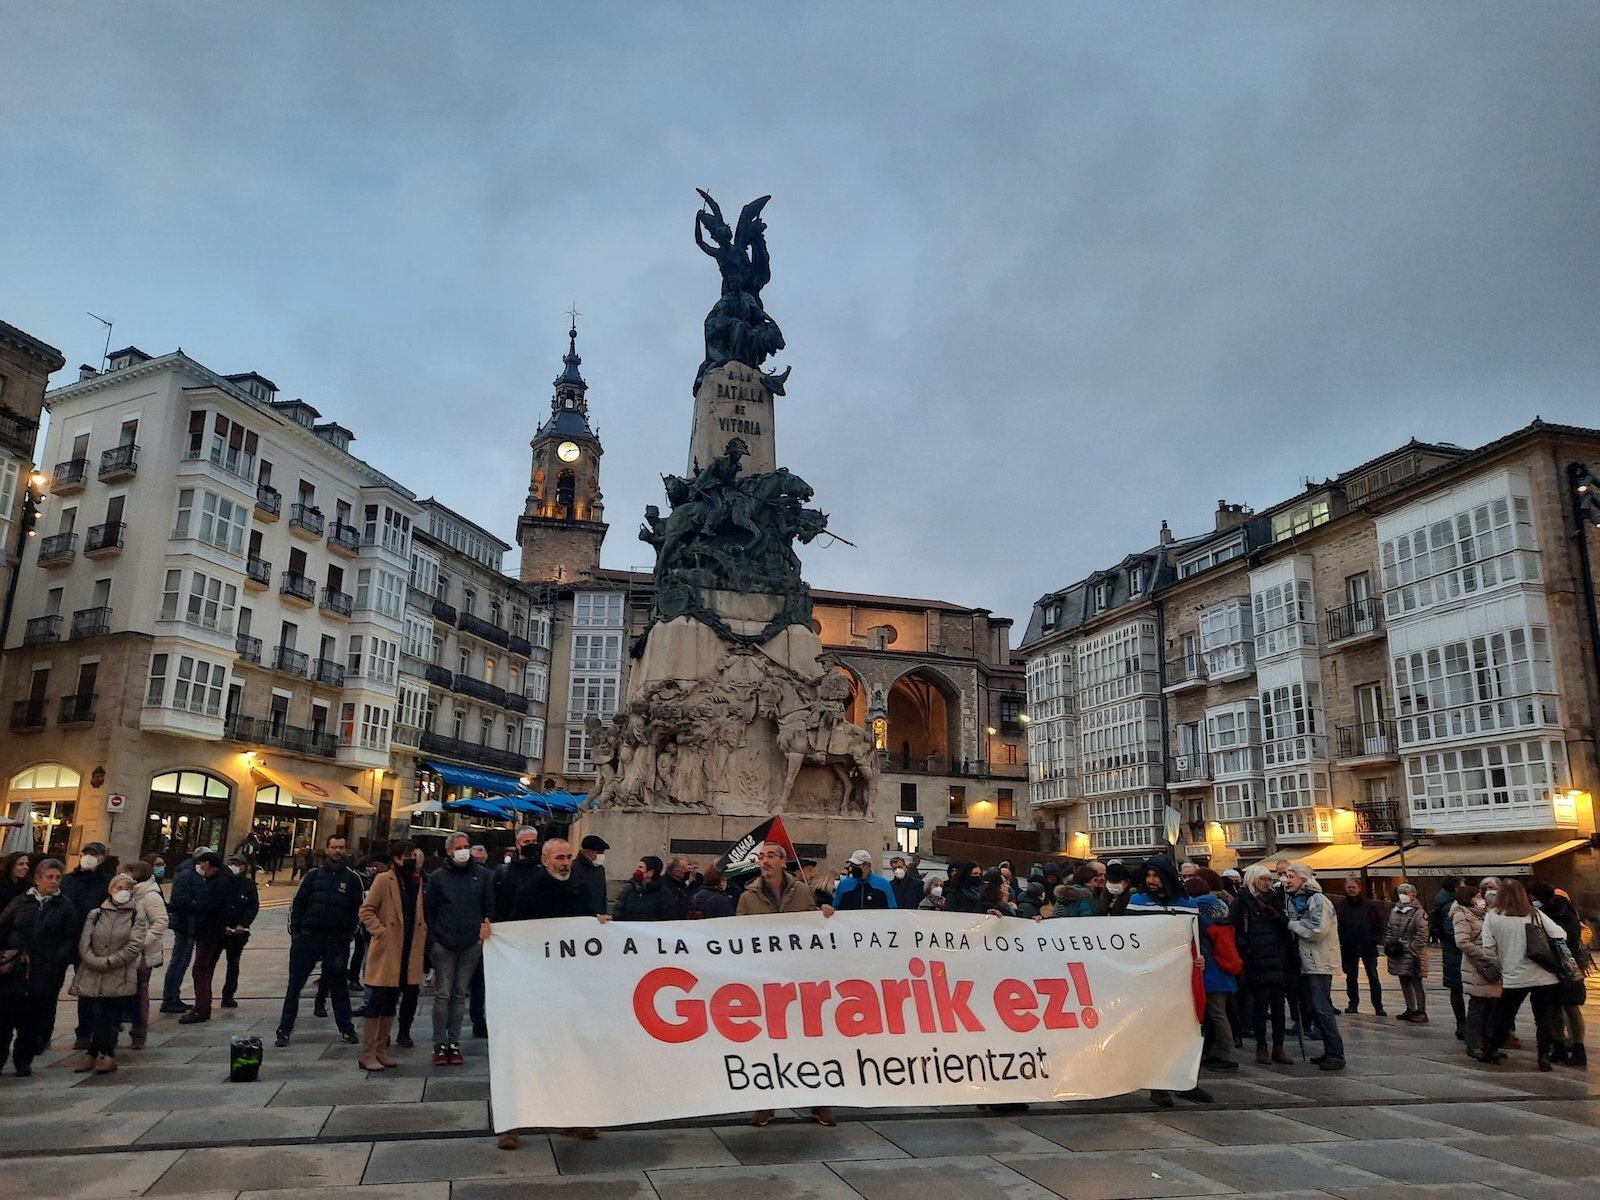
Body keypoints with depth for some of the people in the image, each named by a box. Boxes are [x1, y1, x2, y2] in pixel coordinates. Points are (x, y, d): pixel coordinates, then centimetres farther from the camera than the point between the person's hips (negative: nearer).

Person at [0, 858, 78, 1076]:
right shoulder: (20, 902, 7)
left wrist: (56, 961, -10)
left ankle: (23, 1060, 18)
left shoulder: (65, 906, 4)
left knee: (34, 1018, 2)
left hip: (46, 974, -1)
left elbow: (71, 940, 2)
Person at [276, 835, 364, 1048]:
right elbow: (297, 904, 6)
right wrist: (295, 932, -2)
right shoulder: (313, 875, 6)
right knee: (294, 985, 4)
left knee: (338, 987, 9)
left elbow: (356, 910, 3)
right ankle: (284, 1030, 13)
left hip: (336, 942, -1)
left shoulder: (352, 878, 3)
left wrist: (346, 936, -3)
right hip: (307, 938, 1)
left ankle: (346, 1029, 17)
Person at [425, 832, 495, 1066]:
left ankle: (454, 1043, 14)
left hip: (472, 944, 1)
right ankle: (440, 1044, 8)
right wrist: (433, 937, -2)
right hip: (443, 945, -1)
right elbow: (428, 910, 5)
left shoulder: (483, 875, 4)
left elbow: (490, 907, 6)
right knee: (442, 995, 2)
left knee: (460, 995, 8)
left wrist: (486, 929, -4)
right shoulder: (438, 877, 3)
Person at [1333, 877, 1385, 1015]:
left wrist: (1375, 940, -5)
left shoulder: (1369, 905, -1)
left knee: (1373, 978, 1)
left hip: (1368, 947, -1)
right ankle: (1353, 1004, 21)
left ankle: (1378, 1006, 8)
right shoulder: (1340, 905, -1)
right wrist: (1342, 941, -8)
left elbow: (1379, 923, 3)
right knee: (1351, 978, 10)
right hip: (1349, 948, 1)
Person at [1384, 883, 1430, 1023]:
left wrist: (1409, 947, -18)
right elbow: (1388, 930, 18)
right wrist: (1388, 944, 6)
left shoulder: (1418, 913, -11)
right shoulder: (1394, 911, 11)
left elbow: (1422, 936, -15)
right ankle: (1410, 1009, 28)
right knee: (1404, 983, 16)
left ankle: (1421, 1012, 8)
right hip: (1397, 954, 7)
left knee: (1416, 983, -1)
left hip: (1412, 955, -7)